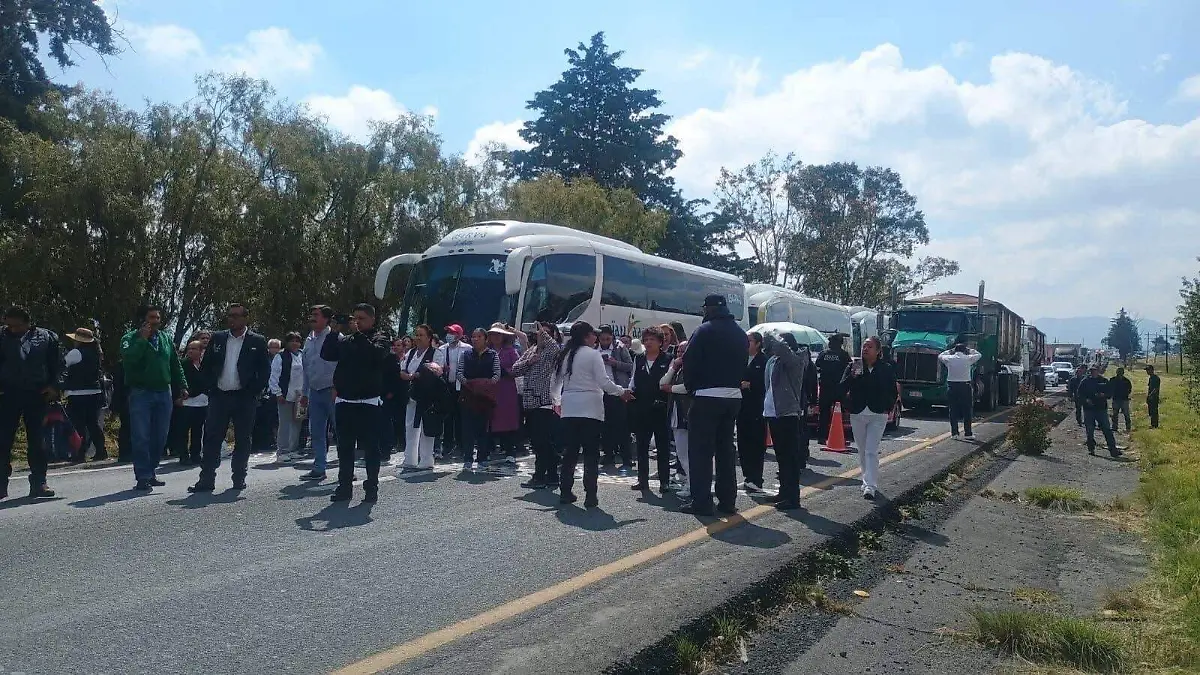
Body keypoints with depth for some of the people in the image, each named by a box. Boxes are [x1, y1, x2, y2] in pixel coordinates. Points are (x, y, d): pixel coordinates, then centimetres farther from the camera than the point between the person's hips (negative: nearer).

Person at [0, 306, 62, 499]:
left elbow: (57, 364, 11)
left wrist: (53, 386, -1)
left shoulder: (46, 337, 5)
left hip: (37, 395, 0)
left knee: (36, 440, 5)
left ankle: (38, 482, 12)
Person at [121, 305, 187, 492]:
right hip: (140, 393, -5)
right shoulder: (131, 338, -1)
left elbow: (175, 365, 17)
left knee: (160, 437, 9)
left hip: (164, 393, 5)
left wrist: (182, 386, 10)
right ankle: (143, 478, -1)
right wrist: (143, 339, -18)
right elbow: (128, 359, -21)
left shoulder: (165, 338, 13)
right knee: (141, 437, -6)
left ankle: (151, 473, 21)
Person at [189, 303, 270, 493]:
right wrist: (211, 388, 3)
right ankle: (207, 480, 5)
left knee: (242, 440, 4)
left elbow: (264, 370, 0)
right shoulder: (217, 338, 10)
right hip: (219, 397, 2)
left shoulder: (257, 341, 2)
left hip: (244, 399, -2)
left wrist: (254, 392, -7)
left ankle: (239, 478, 15)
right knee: (212, 438, 0)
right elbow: (205, 365, 13)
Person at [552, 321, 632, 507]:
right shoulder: (593, 354, -7)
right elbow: (603, 381, -12)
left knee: (570, 452, 11)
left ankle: (565, 492, 12)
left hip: (569, 409, 5)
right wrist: (622, 392, 1)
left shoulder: (564, 355, 9)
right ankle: (590, 496, -2)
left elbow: (556, 381, 14)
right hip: (590, 408, -5)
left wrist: (558, 400, 29)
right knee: (591, 454, 0)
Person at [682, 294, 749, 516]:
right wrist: (733, 384, 13)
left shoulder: (704, 331, -9)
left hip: (707, 397, -6)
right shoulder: (740, 334, 12)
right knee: (725, 449, 13)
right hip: (734, 396, 6)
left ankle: (701, 502, -2)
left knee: (701, 450, -1)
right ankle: (727, 501, 15)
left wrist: (691, 387, 3)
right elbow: (743, 364, 14)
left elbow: (689, 363, -11)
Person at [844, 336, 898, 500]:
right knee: (862, 451, 12)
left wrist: (888, 408, -1)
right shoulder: (855, 367, 1)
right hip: (857, 414, 3)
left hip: (878, 415, -3)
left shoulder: (886, 369, -1)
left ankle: (870, 486, -10)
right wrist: (852, 377, -19)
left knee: (871, 451, -9)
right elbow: (844, 389, -2)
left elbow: (892, 391, 7)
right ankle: (869, 480, 27)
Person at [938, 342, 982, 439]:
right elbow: (979, 355, 16)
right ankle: (968, 433, 5)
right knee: (967, 410, 5)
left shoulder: (949, 359, -1)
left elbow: (940, 356, 21)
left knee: (953, 410, 7)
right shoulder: (968, 359, -4)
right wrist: (969, 350, 24)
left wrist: (951, 350, 23)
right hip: (965, 386, -2)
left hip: (952, 386, 2)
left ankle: (954, 433, 7)